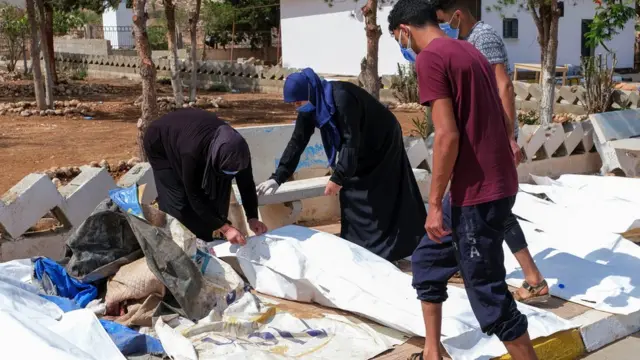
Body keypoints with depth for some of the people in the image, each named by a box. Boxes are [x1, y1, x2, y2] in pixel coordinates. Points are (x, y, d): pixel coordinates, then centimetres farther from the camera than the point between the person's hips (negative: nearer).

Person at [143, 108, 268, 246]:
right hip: (160, 145, -5)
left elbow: (246, 183, -17)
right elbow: (194, 197, -36)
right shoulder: (192, 152, -46)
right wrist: (225, 228, -37)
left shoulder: (235, 149, -31)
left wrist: (252, 217, -25)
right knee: (179, 202, -14)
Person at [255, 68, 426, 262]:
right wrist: (277, 177, -13)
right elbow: (297, 141, -7)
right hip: (359, 152, 8)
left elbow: (351, 141, -34)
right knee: (352, 201, 4)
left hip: (382, 145, -8)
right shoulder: (310, 106, -8)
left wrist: (338, 178, -35)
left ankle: (382, 253, 2)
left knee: (379, 204, -6)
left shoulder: (341, 97, -33)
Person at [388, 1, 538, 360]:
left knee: (489, 296, 1)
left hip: (478, 194, -10)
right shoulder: (471, 52, 15)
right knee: (426, 261, 21)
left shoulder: (430, 58, -12)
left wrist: (435, 203, -13)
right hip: (494, 184, 10)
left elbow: (448, 135, -20)